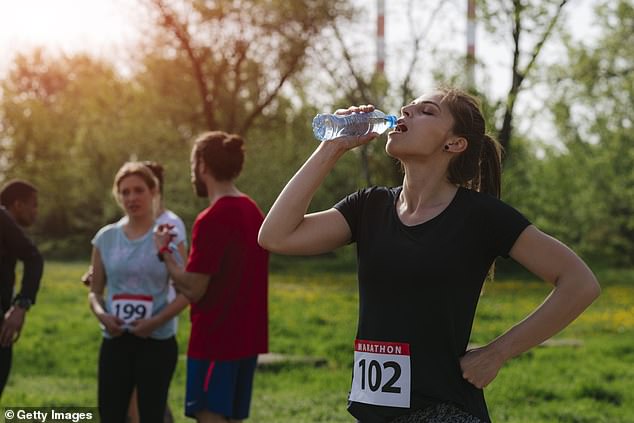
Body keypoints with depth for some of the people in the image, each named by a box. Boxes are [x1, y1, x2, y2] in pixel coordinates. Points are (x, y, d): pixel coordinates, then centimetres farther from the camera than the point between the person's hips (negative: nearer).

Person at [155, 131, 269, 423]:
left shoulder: (211, 220, -17)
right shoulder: (253, 212, 10)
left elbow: (193, 289, -16)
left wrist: (164, 251, -3)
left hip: (215, 339, -9)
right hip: (246, 337, 9)